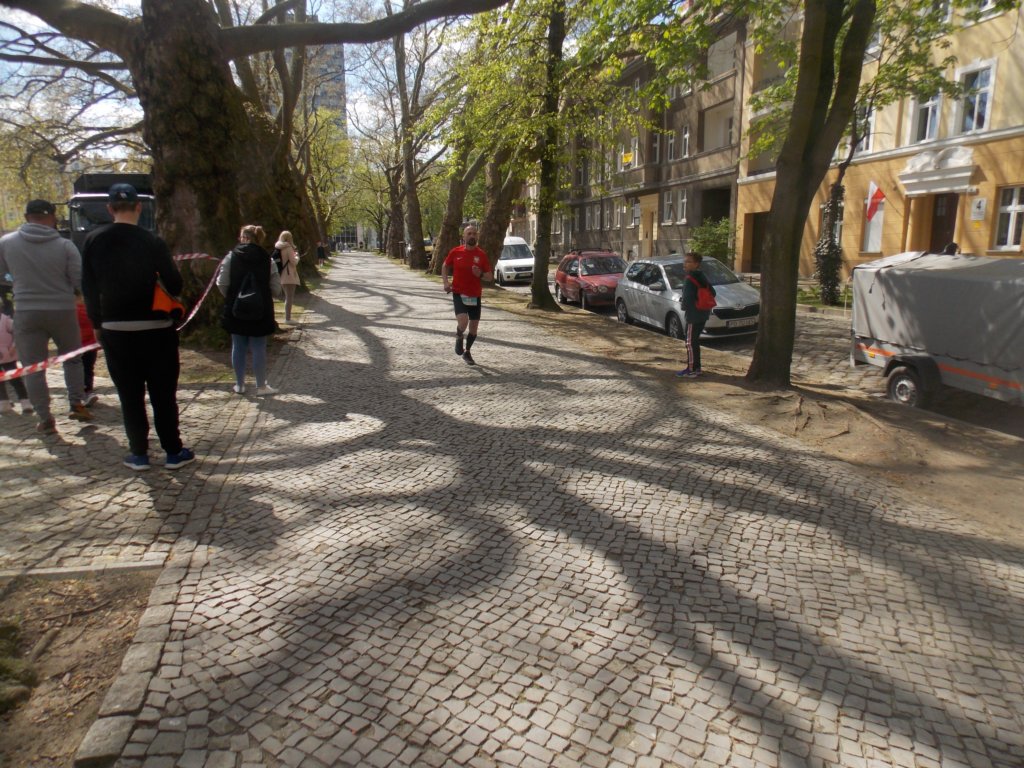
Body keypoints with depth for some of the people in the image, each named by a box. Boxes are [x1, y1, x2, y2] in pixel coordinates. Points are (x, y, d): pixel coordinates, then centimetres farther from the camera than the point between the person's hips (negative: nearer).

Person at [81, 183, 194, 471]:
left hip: (115, 330, 2)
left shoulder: (92, 241, 0)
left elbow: (88, 288, 3)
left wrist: (97, 323, 12)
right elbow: (175, 285, -8)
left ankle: (139, 454, 15)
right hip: (155, 329, -2)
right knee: (163, 393, 7)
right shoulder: (152, 242, -10)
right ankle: (173, 452, 12)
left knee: (129, 395, 10)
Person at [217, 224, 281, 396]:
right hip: (260, 311, 0)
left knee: (238, 347, 11)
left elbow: (222, 283, -7)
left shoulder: (231, 256, -5)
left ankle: (239, 384, 19)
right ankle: (261, 386, 10)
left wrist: (231, 298, 11)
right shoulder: (267, 259, -4)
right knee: (259, 348, 6)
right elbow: (276, 288, -5)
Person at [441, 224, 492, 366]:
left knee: (474, 327, 8)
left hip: (475, 295, 2)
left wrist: (481, 274, -19)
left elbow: (490, 276, 2)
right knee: (463, 322, -23)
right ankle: (459, 338, 13)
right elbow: (445, 266, 13)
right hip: (458, 293, -2)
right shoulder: (455, 252, -3)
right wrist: (446, 282, -2)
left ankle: (467, 352, 32)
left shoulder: (481, 254, -2)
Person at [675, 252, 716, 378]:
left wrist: (684, 306, -2)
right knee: (695, 341, 17)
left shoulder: (690, 279, -16)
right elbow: (712, 292, 15)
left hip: (694, 315, -9)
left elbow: (687, 298, -20)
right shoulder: (701, 276, 11)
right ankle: (697, 368, 23)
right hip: (702, 314, 9)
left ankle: (691, 370, 1)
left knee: (690, 342, -3)